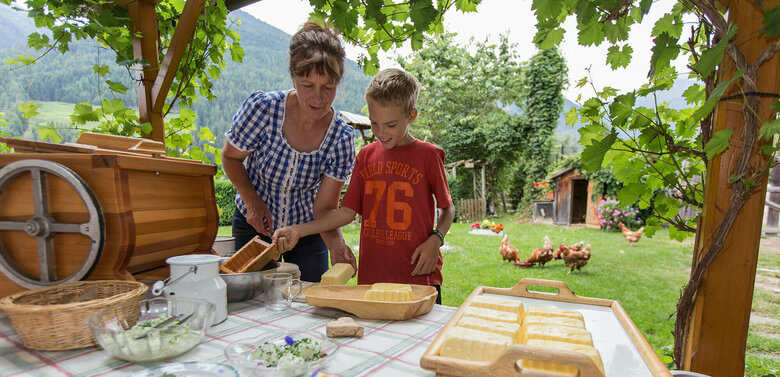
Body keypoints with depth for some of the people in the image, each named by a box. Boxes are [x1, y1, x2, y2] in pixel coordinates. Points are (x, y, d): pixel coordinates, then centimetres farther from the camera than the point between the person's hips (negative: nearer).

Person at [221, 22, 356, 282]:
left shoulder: (341, 137, -22)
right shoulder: (262, 107, -25)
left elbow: (324, 206, -19)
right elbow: (230, 157, -7)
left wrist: (335, 242, -38)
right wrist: (252, 200, -21)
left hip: (307, 228, 1)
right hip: (254, 224, 0)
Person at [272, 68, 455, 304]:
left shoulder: (427, 155, -4)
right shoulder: (366, 156, 7)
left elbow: (447, 208, 6)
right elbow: (347, 212, 6)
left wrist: (435, 240, -12)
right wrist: (297, 230, -1)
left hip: (418, 276, -3)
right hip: (371, 275, 3)